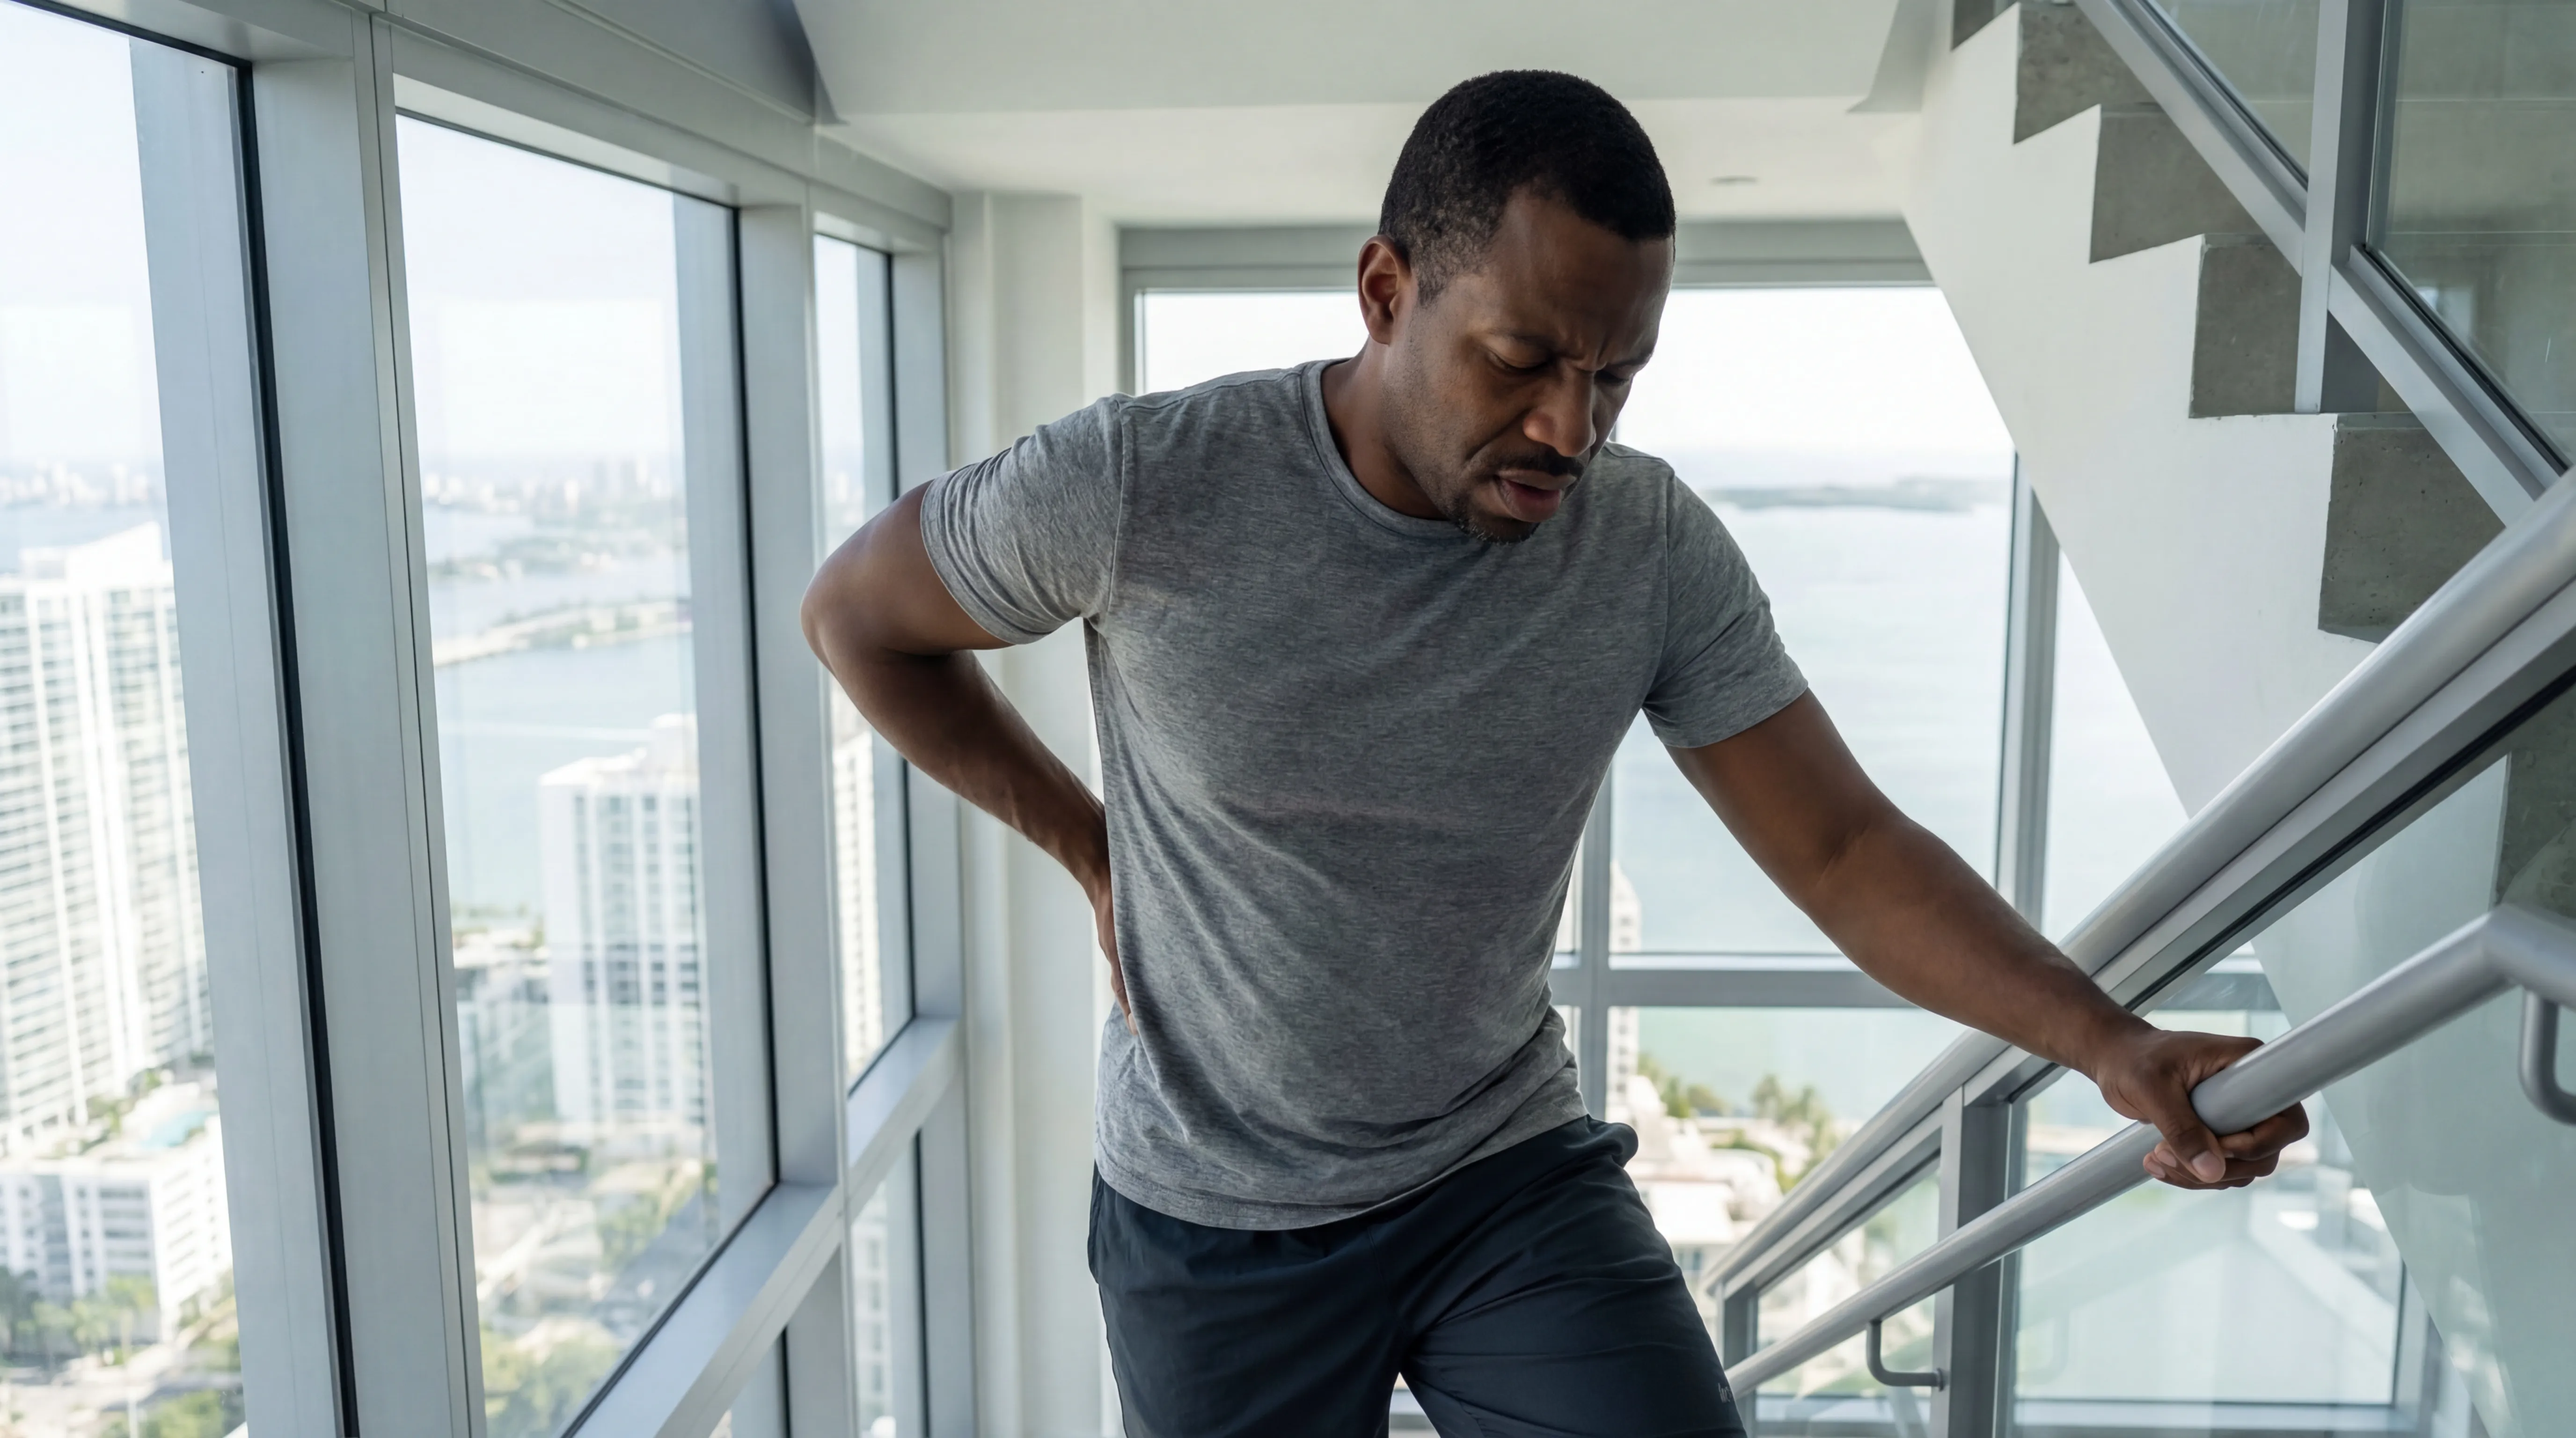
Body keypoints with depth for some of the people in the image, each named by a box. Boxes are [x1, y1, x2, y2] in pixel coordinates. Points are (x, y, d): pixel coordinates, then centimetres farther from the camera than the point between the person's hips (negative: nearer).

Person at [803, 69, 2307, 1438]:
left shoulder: (1655, 546, -13)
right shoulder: (1142, 485, -20)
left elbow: (1846, 847, -11)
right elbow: (858, 616, -4)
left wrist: (2111, 1042, -25)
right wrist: (1092, 846, -3)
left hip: (1514, 1175, 2)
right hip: (1212, 1228, -1)